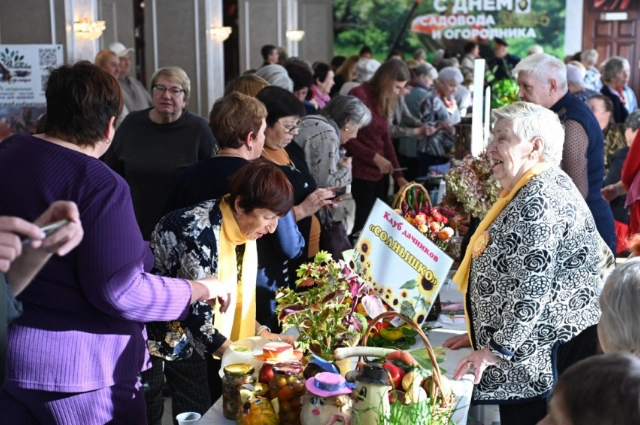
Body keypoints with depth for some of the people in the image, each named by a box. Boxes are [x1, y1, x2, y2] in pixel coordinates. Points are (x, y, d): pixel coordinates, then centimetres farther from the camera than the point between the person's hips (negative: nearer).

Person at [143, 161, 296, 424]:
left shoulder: (239, 228, -6)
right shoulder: (201, 232, -31)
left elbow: (234, 296, 5)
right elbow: (198, 313, -28)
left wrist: (261, 333, -6)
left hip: (184, 331, 8)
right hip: (150, 331, -8)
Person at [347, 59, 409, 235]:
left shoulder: (383, 101, 13)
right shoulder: (359, 95, -12)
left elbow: (386, 140, 13)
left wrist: (399, 176, 7)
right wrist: (375, 158, -17)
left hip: (379, 175, 8)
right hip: (360, 175, -8)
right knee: (360, 228, -2)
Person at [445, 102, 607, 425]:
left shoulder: (540, 198, -18)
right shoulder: (526, 193, 15)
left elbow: (534, 287, -24)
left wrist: (497, 348, -18)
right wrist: (483, 332, 20)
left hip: (552, 352, -10)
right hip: (529, 349, 10)